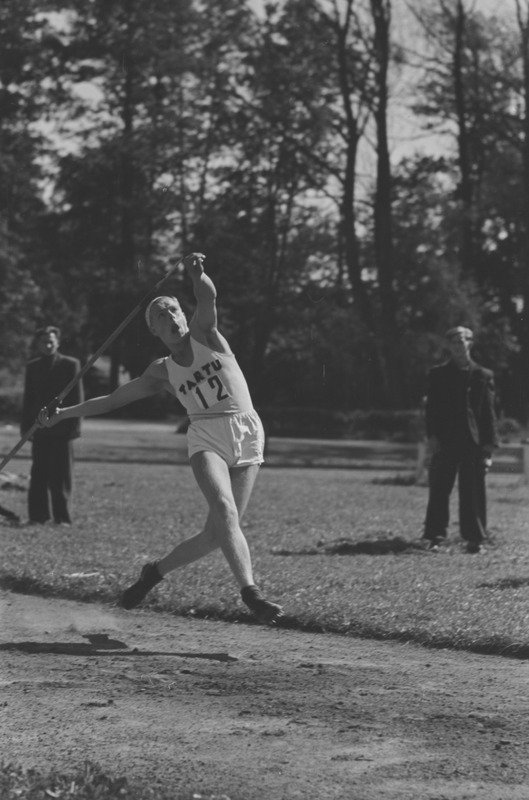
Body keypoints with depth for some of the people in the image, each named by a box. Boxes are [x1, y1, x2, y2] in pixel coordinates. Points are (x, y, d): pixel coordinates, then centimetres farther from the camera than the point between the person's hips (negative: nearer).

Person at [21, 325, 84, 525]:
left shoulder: (70, 364, 0)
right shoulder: (32, 367, 11)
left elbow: (77, 397, -2)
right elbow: (28, 398, 12)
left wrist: (74, 425, -9)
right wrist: (26, 426, 4)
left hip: (62, 428, -3)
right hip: (40, 427, 3)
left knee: (61, 475, 0)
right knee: (39, 474, 3)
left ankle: (62, 517, 4)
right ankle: (38, 515, 6)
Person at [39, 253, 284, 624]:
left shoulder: (204, 334, 9)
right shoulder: (162, 373, 13)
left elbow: (208, 298, -12)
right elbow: (112, 399, 22)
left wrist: (198, 275, -34)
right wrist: (64, 414, 20)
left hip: (248, 436, 0)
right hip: (206, 438, 0)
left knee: (216, 533, -4)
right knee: (225, 511, -28)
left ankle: (156, 571, 17)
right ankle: (251, 592, -36)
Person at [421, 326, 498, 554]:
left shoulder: (483, 376, 8)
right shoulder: (438, 374, 10)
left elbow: (489, 413, 6)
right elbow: (431, 407, 7)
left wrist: (488, 447, -1)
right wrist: (432, 435, -6)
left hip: (473, 441, 0)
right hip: (445, 441, 0)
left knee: (473, 492, 0)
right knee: (439, 490, 0)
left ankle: (474, 538, 6)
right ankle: (434, 537, 7)